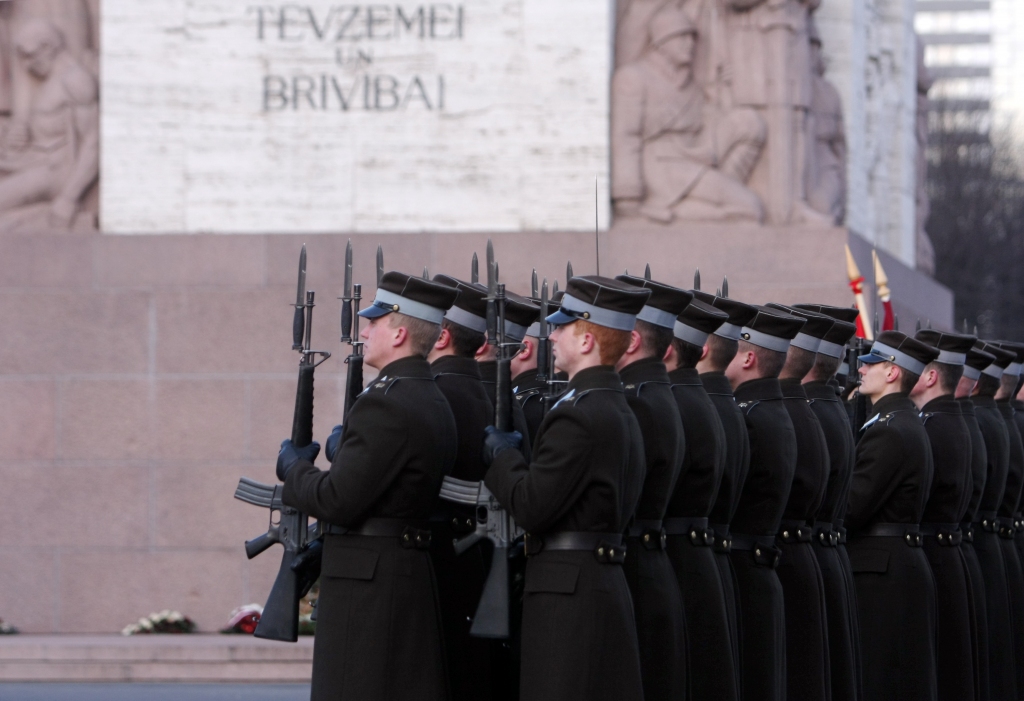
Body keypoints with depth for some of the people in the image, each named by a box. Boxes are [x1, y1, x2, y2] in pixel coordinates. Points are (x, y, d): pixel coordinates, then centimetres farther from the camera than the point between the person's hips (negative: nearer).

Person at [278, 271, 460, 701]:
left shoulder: (384, 404, -17)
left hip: (367, 582, -10)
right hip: (413, 574, 10)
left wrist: (294, 467, -3)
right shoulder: (434, 403, 14)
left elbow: (337, 500, -19)